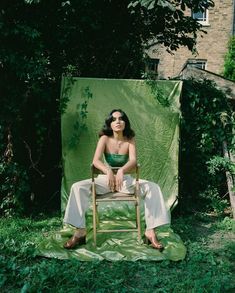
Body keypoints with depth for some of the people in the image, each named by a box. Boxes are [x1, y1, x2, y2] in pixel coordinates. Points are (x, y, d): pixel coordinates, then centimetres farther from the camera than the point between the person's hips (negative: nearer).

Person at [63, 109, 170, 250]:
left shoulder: (130, 139, -6)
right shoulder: (105, 138, -8)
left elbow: (133, 160, -21)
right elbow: (96, 160, -21)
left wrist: (121, 171, -42)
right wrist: (108, 171, -42)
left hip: (126, 179, 1)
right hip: (105, 178, 0)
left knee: (153, 188, -22)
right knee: (78, 187, -24)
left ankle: (150, 231, -19)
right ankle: (80, 232, -19)